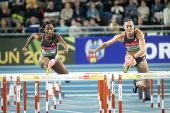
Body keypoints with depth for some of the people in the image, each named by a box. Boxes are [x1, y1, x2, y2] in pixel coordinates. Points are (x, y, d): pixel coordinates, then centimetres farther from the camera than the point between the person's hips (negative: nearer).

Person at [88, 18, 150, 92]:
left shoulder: (139, 33, -24)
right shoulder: (121, 36, -18)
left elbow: (143, 49, -35)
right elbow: (106, 43, -8)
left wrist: (134, 57, -51)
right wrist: (95, 50, -16)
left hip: (140, 57, 0)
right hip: (130, 56, 0)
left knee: (146, 84, 4)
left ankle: (136, 83, 32)